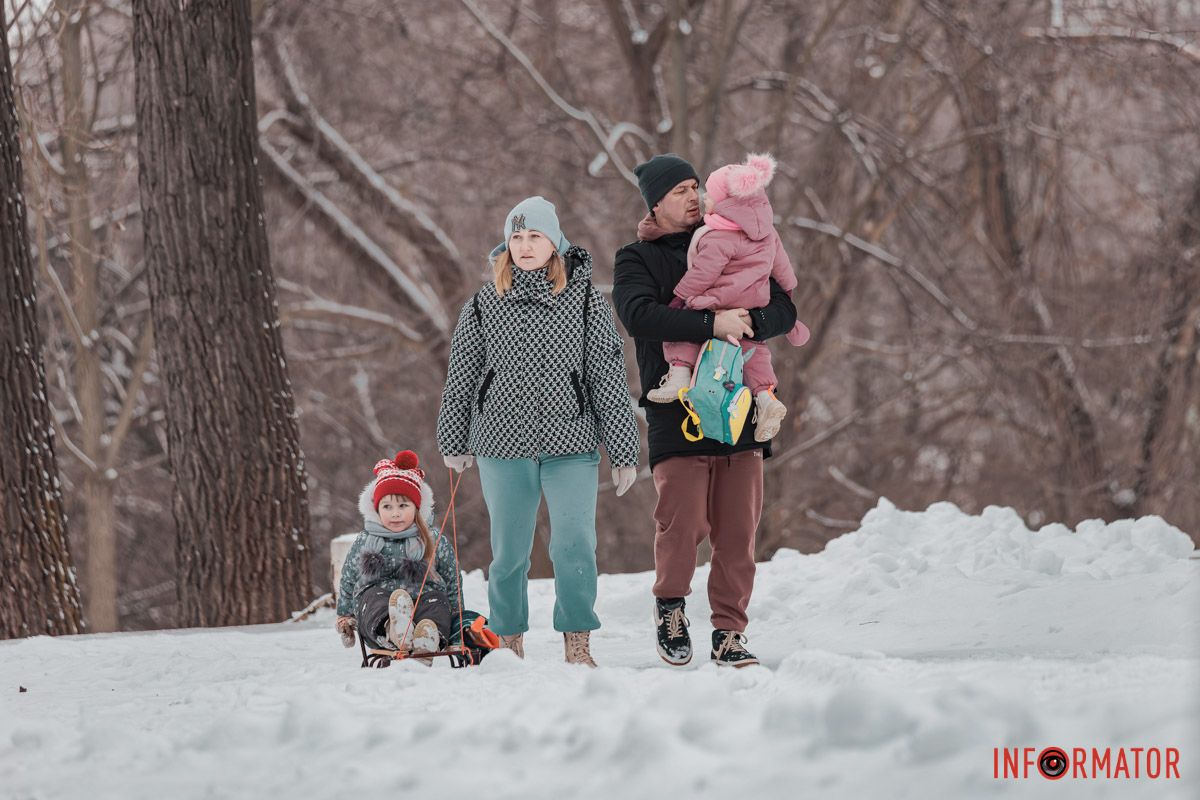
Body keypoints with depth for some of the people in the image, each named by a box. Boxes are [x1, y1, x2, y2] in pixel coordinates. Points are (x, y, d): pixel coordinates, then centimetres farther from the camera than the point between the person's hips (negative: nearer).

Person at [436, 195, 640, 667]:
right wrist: (454, 443, 18)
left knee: (575, 545, -13)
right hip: (503, 449, 1)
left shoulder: (585, 301, 1)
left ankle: (577, 646, -2)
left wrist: (623, 452, 1)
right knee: (509, 552, 6)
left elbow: (609, 378, 2)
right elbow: (461, 377, 14)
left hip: (571, 448, -1)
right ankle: (509, 642, 23)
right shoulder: (484, 305, 4)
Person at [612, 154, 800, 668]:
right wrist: (712, 324, -24)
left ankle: (729, 633, 7)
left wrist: (750, 322, -14)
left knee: (738, 529, 0)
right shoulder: (636, 260, 6)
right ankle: (670, 605, 12)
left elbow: (784, 310, 9)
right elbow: (639, 315, -15)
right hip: (676, 410, -3)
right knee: (683, 521, -13)